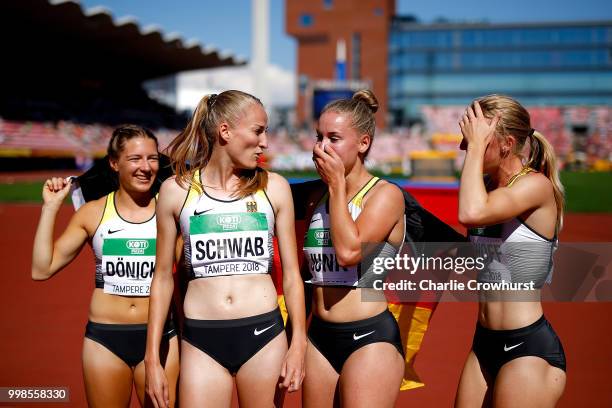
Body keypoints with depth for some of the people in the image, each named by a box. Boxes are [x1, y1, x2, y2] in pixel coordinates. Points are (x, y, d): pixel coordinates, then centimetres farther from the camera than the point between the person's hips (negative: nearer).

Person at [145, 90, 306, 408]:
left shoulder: (273, 187, 3)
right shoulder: (177, 190, 1)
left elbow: (291, 272, 7)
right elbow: (163, 277, 7)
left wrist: (299, 344, 2)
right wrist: (152, 358, 6)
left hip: (264, 334, 1)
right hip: (202, 340, -1)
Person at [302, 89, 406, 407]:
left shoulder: (385, 194, -9)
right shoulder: (317, 196, 9)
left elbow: (349, 251, -25)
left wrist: (337, 184, -15)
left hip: (370, 338, -6)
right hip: (319, 336, 6)